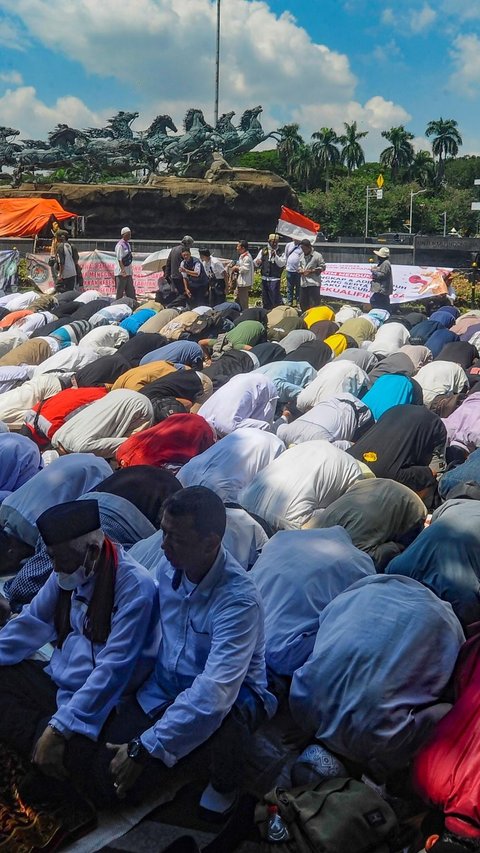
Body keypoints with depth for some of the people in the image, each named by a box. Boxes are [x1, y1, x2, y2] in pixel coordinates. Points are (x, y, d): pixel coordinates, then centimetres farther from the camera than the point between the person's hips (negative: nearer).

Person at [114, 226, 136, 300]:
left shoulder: (128, 244, 14)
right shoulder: (120, 245, -12)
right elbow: (119, 259, -18)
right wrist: (123, 270, -28)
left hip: (128, 272, 9)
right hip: (121, 272, -9)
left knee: (131, 292, 10)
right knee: (120, 292, -3)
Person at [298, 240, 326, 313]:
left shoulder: (317, 255, -6)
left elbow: (322, 267, -6)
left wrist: (311, 271, -14)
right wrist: (300, 269, 3)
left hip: (314, 283, -7)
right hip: (303, 283, 7)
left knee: (313, 304, -7)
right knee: (303, 303, 11)